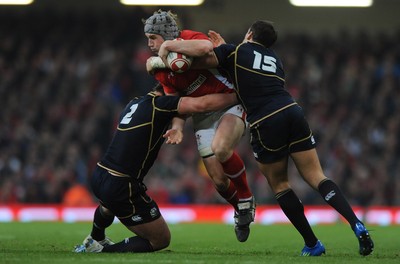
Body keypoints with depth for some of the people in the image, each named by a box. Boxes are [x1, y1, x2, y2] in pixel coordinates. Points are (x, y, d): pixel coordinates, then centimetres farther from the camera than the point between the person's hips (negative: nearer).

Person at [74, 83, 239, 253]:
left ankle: (95, 240, 64)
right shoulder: (160, 104, -10)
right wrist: (236, 97, -8)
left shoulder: (134, 104, 14)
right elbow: (202, 104, -18)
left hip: (98, 176, 8)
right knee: (161, 239, 8)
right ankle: (104, 251, -4)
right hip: (121, 187, -8)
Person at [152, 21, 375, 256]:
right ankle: (357, 226, -14)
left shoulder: (236, 52, 13)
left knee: (280, 185, 14)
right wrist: (225, 47, 39)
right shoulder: (275, 58, 29)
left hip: (265, 122, -4)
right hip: (292, 111, 4)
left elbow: (204, 49, -5)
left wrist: (168, 45, 9)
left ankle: (312, 244, 14)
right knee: (317, 177, 5)